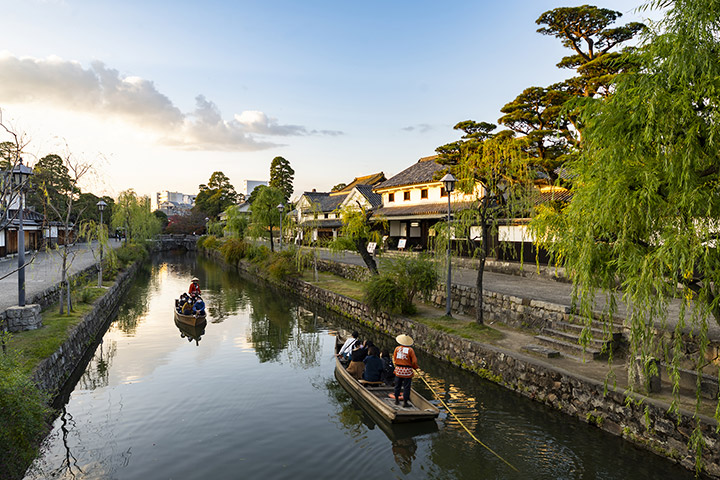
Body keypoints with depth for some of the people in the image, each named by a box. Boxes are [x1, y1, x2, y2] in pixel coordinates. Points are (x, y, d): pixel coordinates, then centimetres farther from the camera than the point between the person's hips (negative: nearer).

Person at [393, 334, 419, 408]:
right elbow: (414, 361, -10)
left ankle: (396, 400, 27)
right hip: (407, 371, -4)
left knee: (397, 385, 16)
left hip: (398, 369, 4)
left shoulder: (397, 348, -1)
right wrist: (417, 367, 10)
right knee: (406, 387, 5)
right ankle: (405, 402, 9)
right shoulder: (410, 349, -11)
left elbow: (394, 359, 7)